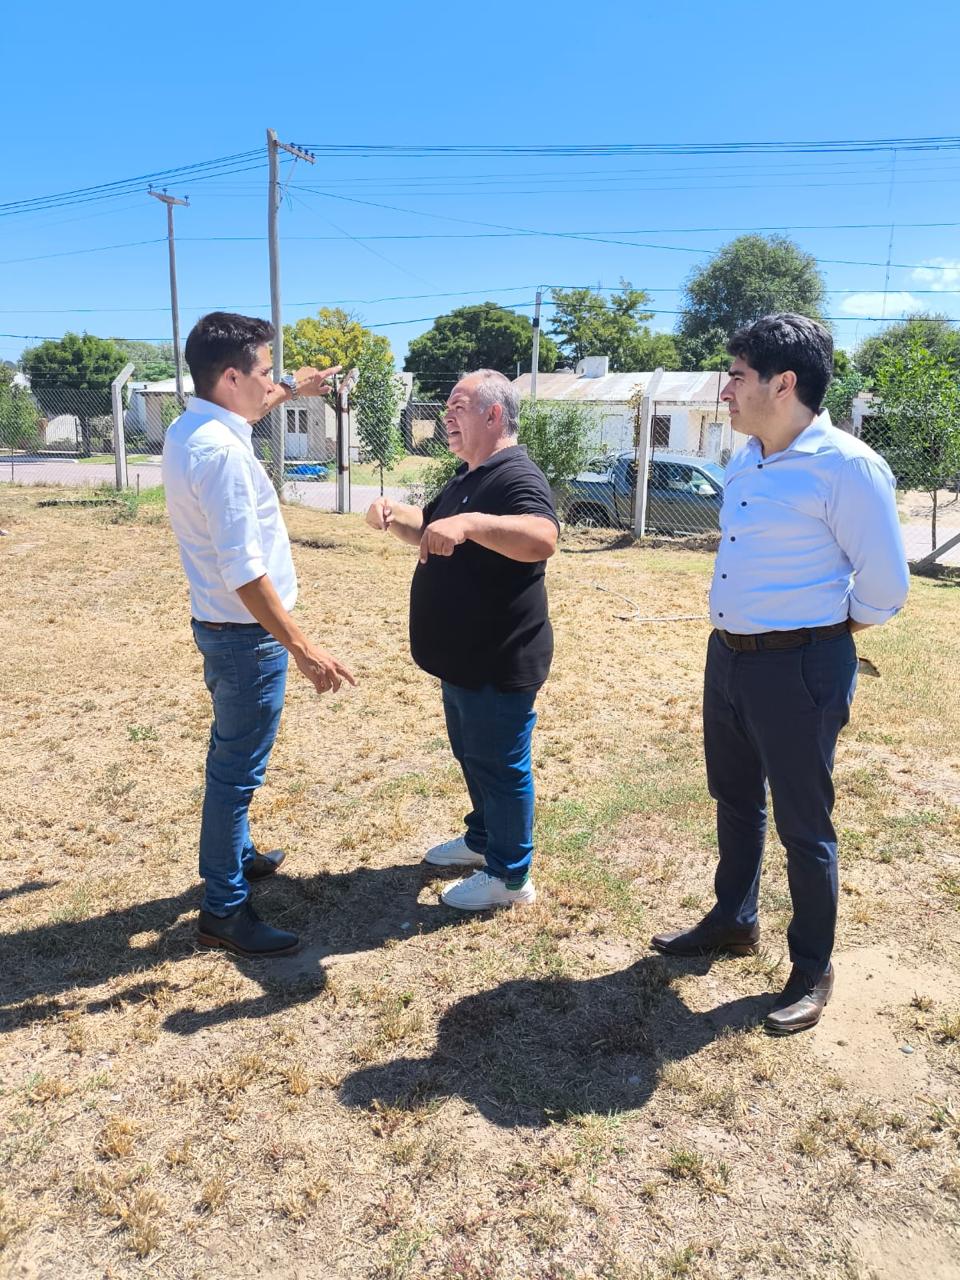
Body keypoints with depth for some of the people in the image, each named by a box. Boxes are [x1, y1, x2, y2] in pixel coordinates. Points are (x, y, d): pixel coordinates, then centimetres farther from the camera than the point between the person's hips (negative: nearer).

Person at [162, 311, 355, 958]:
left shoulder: (190, 429, 6)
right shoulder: (220, 451, -25)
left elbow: (240, 416, 34)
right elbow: (243, 571, -29)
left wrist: (292, 392, 33)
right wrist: (303, 648, -26)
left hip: (223, 626, 10)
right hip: (247, 634, -10)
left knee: (232, 756, 24)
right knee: (238, 771, 1)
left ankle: (236, 855, 43)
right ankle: (224, 910, 15)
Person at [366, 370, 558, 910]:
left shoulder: (517, 476, -20)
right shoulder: (470, 477, 13)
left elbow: (543, 540, -39)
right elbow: (428, 530, 22)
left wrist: (469, 523, -50)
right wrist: (395, 515, 1)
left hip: (500, 662, -10)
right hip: (463, 658, 10)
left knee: (499, 765, 3)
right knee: (472, 756, 23)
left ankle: (509, 876, 18)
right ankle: (482, 838, 42)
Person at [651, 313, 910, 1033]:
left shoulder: (846, 467, -17)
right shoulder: (744, 464, 8)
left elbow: (885, 585, -13)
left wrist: (821, 634, -1)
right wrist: (739, 637, 14)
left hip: (800, 669, -8)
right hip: (729, 656, 8)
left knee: (803, 825, 5)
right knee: (736, 801, 21)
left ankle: (813, 968, 26)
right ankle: (734, 921, 42)